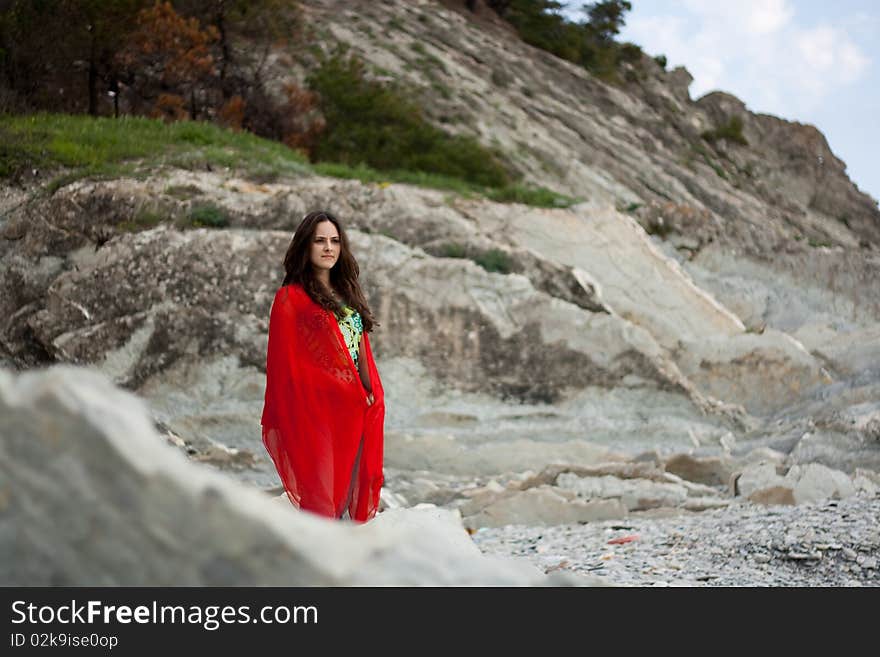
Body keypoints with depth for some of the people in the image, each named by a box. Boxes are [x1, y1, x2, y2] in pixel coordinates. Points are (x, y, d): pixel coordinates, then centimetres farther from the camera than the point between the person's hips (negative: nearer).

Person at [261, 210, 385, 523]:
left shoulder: (347, 293, 17)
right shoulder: (291, 298, -5)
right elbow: (286, 364, -8)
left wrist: (371, 395, 8)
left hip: (356, 411, 7)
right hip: (318, 411, -7)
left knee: (347, 496, 10)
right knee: (321, 498, -4)